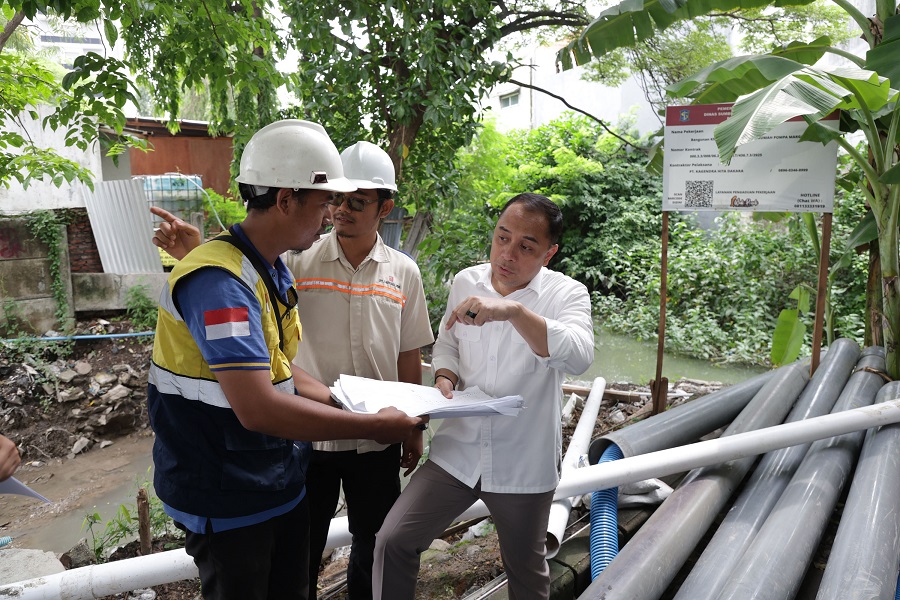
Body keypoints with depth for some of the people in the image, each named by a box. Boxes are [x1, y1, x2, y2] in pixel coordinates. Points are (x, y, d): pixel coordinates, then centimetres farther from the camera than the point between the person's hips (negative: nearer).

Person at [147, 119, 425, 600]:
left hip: (282, 484, 8)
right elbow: (258, 408, -33)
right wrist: (373, 426, -25)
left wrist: (346, 403, 3)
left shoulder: (272, 271, 4)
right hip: (227, 502, -8)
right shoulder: (219, 280, -26)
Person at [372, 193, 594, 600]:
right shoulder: (465, 282, -1)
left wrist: (514, 311, -43)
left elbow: (578, 357, -31)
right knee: (393, 542, -5)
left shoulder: (567, 295, -12)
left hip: (524, 464, -2)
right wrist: (445, 378, -6)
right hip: (457, 453, 3)